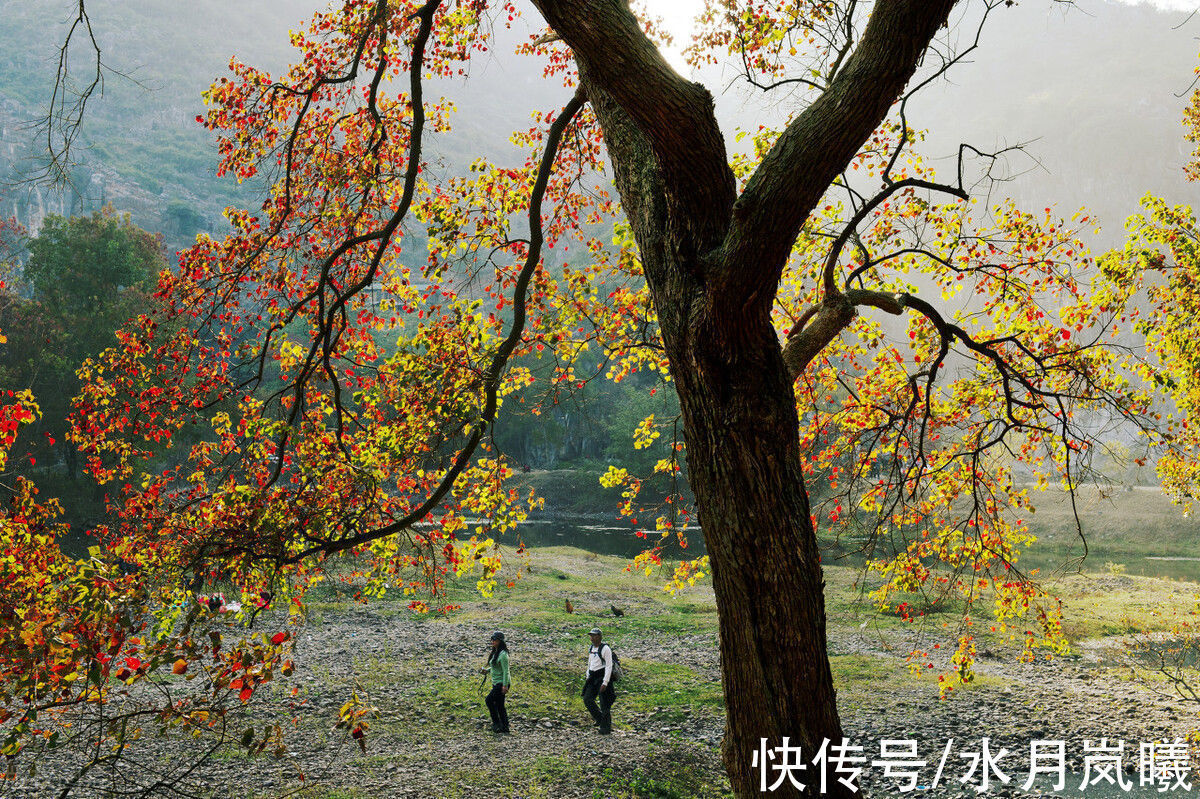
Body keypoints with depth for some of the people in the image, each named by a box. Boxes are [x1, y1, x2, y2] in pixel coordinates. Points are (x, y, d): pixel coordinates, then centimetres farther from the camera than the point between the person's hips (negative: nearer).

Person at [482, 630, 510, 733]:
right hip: (496, 683, 10)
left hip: (501, 683, -10)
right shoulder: (495, 652, 11)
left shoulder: (503, 654, -18)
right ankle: (505, 728, 16)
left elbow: (506, 671, -21)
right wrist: (487, 669, 6)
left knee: (489, 700, -12)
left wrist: (505, 686, -23)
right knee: (499, 705, 11)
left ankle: (496, 722, -4)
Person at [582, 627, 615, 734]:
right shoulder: (591, 648, 11)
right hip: (593, 677, 8)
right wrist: (588, 678, 18)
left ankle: (606, 727, 8)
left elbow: (609, 667, -17)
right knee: (587, 699, 0)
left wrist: (605, 683, -22)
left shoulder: (605, 649, -14)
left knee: (604, 703, -3)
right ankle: (600, 718, 18)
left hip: (603, 677, -8)